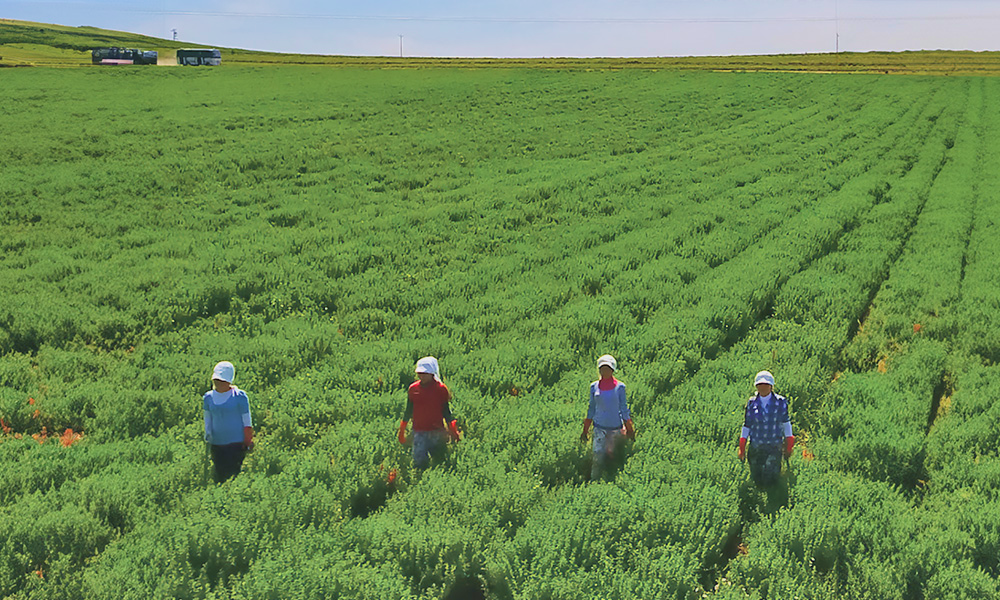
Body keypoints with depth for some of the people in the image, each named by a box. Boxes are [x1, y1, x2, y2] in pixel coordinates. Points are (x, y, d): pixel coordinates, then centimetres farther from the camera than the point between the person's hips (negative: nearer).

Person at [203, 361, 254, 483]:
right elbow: (208, 419, 17)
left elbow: (247, 422, -2)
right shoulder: (209, 397, 6)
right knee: (219, 475, 7)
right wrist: (208, 435, 9)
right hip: (216, 444, 4)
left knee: (233, 474, -10)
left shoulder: (239, 396, -6)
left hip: (236, 442, -4)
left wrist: (248, 442, -4)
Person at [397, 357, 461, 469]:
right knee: (419, 461, -5)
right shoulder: (413, 388, 3)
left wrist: (453, 431, -2)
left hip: (437, 432, -1)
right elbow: (408, 411, 13)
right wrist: (402, 431, 15)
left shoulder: (441, 389, -4)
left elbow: (446, 411, 3)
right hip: (419, 432, 1)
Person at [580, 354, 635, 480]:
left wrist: (630, 430, 6)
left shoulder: (619, 387, -3)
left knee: (611, 455, 7)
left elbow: (624, 409, 3)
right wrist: (585, 431, 12)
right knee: (598, 457, -7)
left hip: (616, 427, -1)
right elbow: (591, 409, 10)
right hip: (599, 427, 1)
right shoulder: (594, 387, 2)